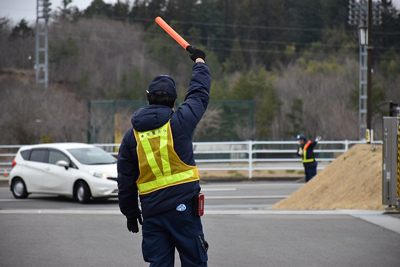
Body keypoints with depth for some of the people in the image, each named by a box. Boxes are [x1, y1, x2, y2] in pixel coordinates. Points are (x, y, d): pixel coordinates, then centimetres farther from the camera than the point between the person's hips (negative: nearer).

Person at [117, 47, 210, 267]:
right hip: (183, 207, -3)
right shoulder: (180, 122, -2)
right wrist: (199, 62, 32)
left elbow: (125, 181, 11)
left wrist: (130, 213, 21)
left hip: (152, 213, 3)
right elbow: (200, 94, 15)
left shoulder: (131, 136, 7)